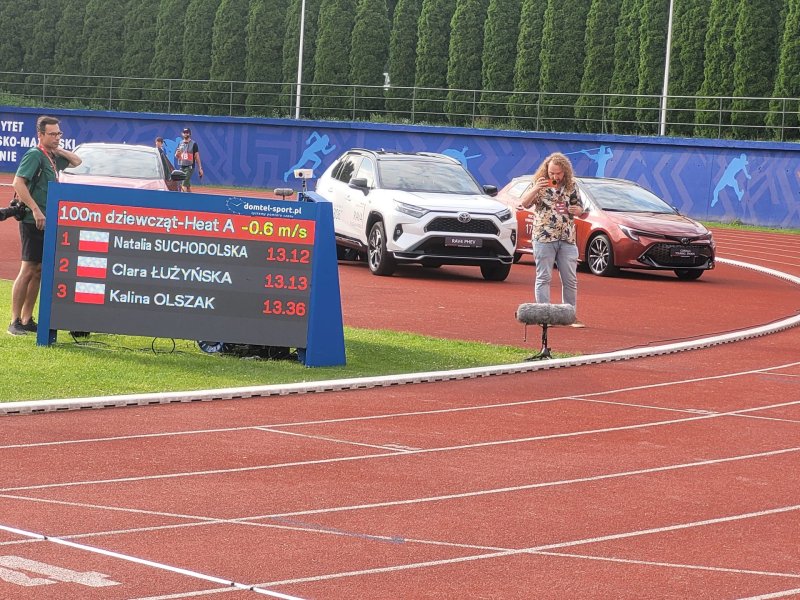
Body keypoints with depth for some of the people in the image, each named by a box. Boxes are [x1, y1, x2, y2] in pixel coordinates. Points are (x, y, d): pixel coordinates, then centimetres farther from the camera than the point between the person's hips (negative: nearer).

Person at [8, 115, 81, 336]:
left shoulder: (52, 158, 15)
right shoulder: (34, 155, -10)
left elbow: (76, 162, 31)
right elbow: (18, 183, -21)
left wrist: (59, 150, 12)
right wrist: (35, 210, -26)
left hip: (48, 222, 9)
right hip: (34, 221, -9)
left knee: (38, 271, 10)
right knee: (28, 270, -8)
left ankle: (27, 320, 16)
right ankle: (15, 322, -4)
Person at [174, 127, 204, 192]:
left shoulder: (193, 144, -2)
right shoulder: (180, 143, 13)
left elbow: (197, 156, -3)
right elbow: (176, 156, 15)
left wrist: (200, 168, -7)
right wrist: (177, 153, -10)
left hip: (189, 167, -5)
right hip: (181, 167, 5)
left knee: (184, 184, -16)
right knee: (187, 185, 9)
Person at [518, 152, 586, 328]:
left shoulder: (571, 186, 9)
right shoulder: (539, 184, -1)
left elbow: (579, 207, 20)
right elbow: (523, 204, -11)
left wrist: (576, 210, -3)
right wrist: (535, 190, -26)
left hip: (567, 239, 4)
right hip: (544, 238, -4)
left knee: (570, 280, 5)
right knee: (544, 278, -2)